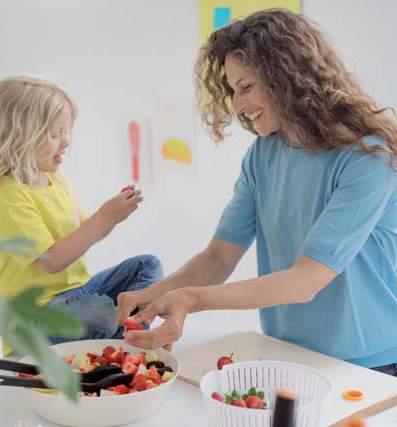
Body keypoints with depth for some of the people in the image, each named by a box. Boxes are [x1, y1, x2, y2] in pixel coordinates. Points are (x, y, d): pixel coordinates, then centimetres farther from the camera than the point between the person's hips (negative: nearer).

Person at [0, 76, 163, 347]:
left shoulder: (57, 182, 8)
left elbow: (84, 236, 14)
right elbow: (52, 261, -26)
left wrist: (114, 212, -5)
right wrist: (104, 218, -26)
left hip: (77, 286, 9)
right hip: (37, 309, -9)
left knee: (148, 266, 9)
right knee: (102, 313, -34)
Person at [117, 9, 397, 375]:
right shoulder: (264, 153, 1)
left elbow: (305, 282, -23)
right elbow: (220, 257, 0)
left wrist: (193, 300, -32)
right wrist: (153, 295, -18)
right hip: (287, 360, 6)